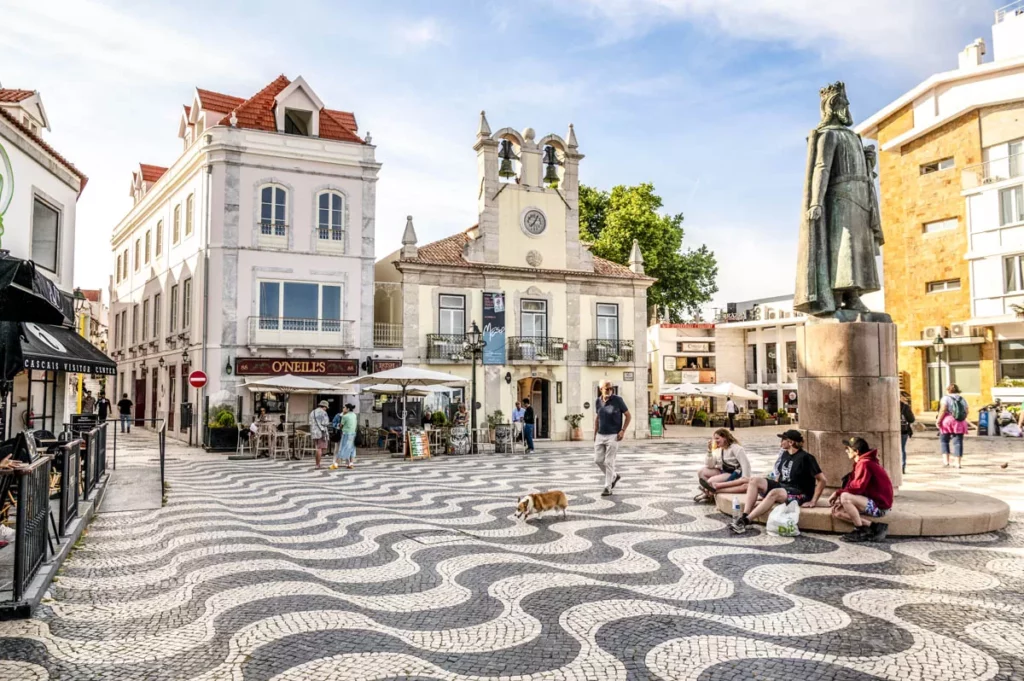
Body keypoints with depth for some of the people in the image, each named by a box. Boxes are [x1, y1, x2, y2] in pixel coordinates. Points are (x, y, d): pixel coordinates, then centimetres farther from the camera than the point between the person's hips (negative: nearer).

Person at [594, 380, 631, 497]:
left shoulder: (618, 400, -11)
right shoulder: (598, 401, 3)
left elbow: (628, 416, -5)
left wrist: (623, 431, -15)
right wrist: (595, 433, 14)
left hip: (613, 436, -5)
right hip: (600, 436, 5)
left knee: (609, 462, -6)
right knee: (598, 460, 4)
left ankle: (607, 488, 3)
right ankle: (614, 476, 28)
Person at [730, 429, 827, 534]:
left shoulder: (805, 457, -11)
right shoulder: (784, 454, 11)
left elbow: (822, 480, -13)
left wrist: (813, 501, -16)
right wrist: (766, 494, 10)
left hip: (799, 494, -8)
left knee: (774, 493, -38)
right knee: (754, 480, -13)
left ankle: (745, 521, -42)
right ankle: (744, 516, -28)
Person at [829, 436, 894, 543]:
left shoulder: (864, 463, -19)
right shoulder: (862, 462, 14)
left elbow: (857, 487, -25)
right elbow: (855, 485, 10)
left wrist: (838, 493, -13)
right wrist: (839, 494, -5)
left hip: (879, 505, -10)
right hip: (873, 502, 10)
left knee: (845, 498, -30)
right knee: (837, 511, 3)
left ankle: (860, 531, -13)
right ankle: (874, 527, -4)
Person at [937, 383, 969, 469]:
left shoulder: (945, 398, -3)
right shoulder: (962, 399, 11)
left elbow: (943, 410, -14)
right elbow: (966, 411, 8)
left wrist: (938, 420, -10)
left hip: (947, 422, -4)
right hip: (959, 423, 4)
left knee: (944, 441, 10)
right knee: (958, 442, 3)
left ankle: (946, 460, 1)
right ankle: (958, 463, 1)